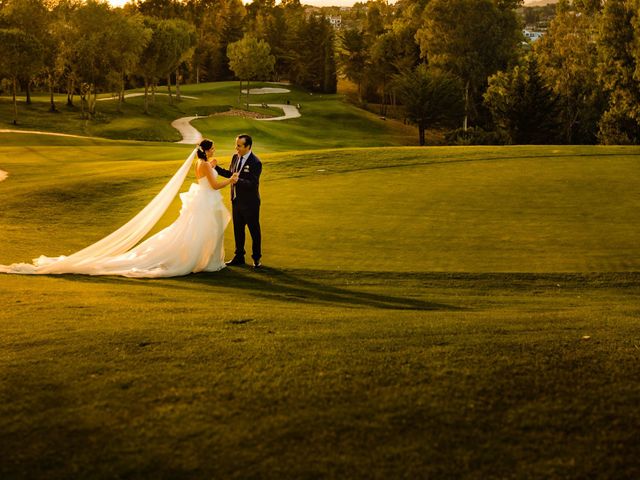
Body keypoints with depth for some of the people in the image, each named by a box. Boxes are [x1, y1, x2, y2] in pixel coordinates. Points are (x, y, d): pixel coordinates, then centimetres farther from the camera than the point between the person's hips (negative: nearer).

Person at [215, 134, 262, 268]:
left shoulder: (255, 163, -20)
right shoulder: (235, 157, 2)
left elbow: (252, 184, -24)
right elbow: (230, 174, 14)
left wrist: (238, 180, -37)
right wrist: (216, 168, 2)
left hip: (249, 203, -7)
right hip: (236, 200, 7)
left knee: (254, 230, 7)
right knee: (238, 230, 16)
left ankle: (256, 258, 21)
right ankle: (239, 257, 29)